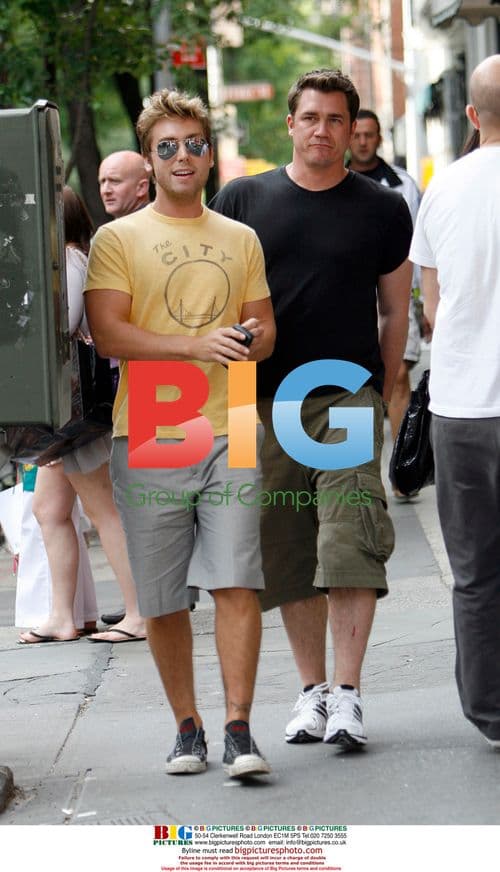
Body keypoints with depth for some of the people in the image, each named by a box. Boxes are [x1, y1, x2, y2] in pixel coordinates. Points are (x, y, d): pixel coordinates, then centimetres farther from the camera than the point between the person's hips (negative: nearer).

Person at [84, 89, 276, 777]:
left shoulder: (241, 240, 16)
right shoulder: (118, 239, 4)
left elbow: (265, 328, 18)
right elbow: (108, 334, -7)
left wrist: (253, 340, -7)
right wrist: (198, 344, -17)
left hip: (228, 433, 2)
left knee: (236, 582, -9)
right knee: (162, 598, 3)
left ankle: (239, 730, -7)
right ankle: (187, 728, 16)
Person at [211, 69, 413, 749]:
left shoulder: (383, 209, 6)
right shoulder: (241, 201, 8)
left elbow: (396, 310, 12)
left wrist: (382, 397, 10)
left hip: (349, 396, -2)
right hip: (264, 401, 2)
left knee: (351, 545, -12)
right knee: (286, 552, 5)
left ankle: (346, 695, -11)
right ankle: (312, 691, 14)